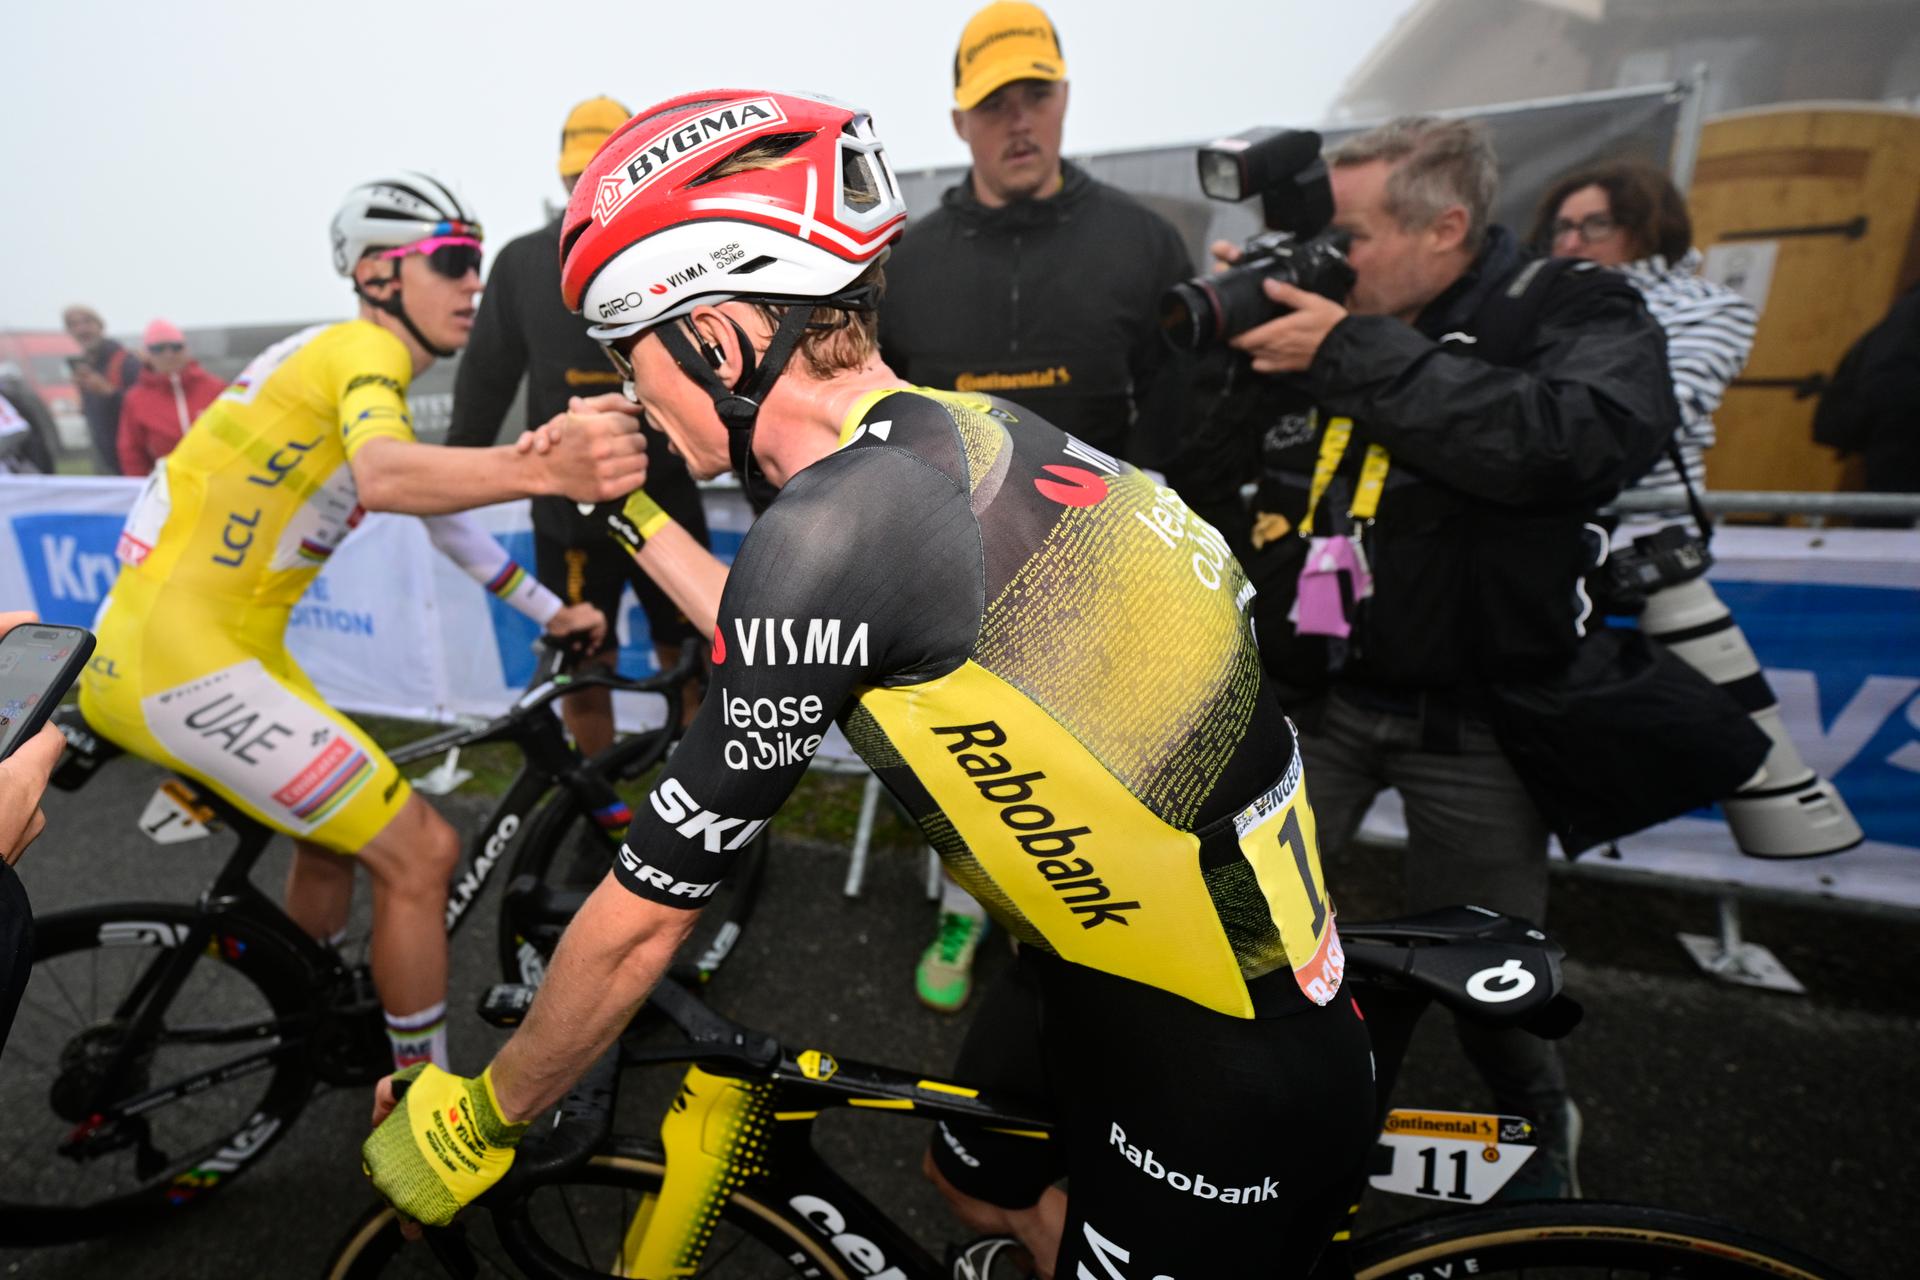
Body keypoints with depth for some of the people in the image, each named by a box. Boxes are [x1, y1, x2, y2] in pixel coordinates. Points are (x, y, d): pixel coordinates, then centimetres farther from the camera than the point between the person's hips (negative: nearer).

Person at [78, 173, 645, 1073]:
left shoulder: (349, 359, 17)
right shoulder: (363, 351, -13)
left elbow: (438, 508, 23)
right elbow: (384, 478, -37)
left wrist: (550, 611, 25)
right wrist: (547, 471, -54)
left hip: (143, 657, 10)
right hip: (180, 665, -10)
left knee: (333, 846, 24)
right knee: (421, 855, -8)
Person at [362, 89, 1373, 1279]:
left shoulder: (833, 529, -29)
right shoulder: (963, 429, -3)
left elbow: (641, 921, -17)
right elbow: (786, 663, 10)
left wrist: (476, 1120, 1)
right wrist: (632, 513, 18)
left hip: (1231, 1086, -8)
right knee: (980, 1177, 30)